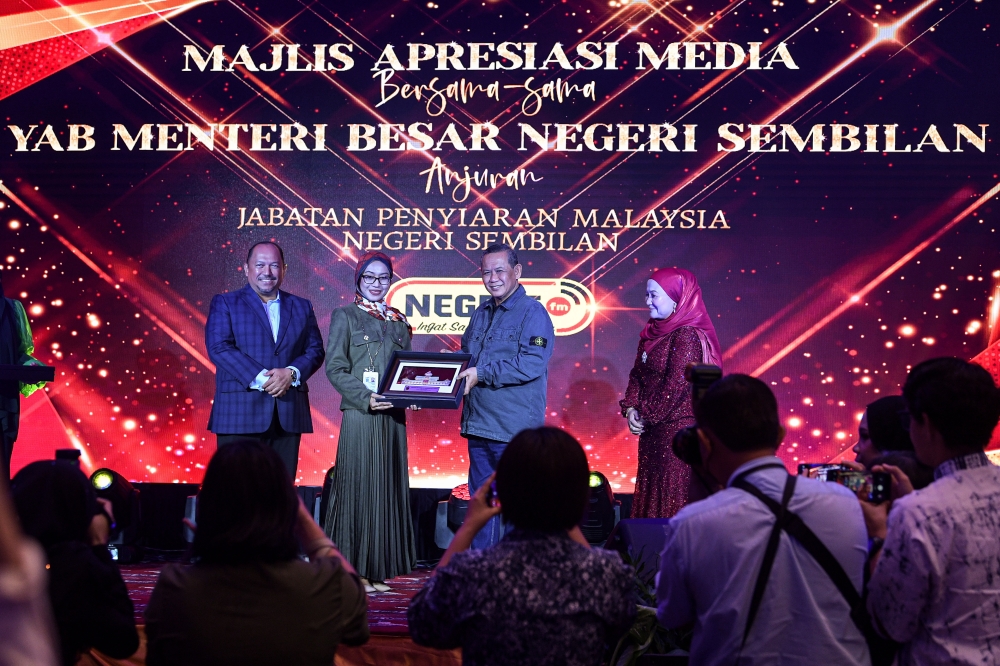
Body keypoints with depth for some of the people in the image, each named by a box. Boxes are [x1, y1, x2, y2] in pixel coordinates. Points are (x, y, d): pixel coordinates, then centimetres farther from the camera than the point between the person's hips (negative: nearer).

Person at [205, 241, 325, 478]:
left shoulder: (302, 307, 17)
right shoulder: (224, 303, 7)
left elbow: (315, 349, 10)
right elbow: (218, 347, -6)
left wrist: (291, 373, -11)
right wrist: (260, 378, -16)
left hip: (288, 415, 3)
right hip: (239, 413, -3)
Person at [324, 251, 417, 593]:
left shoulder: (398, 321, 16)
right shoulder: (345, 316, 1)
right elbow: (335, 368, -6)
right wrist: (366, 398, -18)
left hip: (393, 416, 5)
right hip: (360, 415, -5)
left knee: (388, 488, 4)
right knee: (358, 486, -4)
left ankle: (378, 569, 10)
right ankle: (354, 570, 2)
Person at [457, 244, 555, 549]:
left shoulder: (532, 313, -7)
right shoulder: (481, 314, 17)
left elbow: (531, 363, -20)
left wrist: (482, 374, -18)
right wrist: (459, 374, 3)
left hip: (515, 430, -8)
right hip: (478, 424, 8)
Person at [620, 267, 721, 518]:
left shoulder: (687, 337, -14)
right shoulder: (652, 332, 13)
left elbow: (675, 386, -19)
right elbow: (638, 374, 13)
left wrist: (647, 414, -11)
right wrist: (630, 408, -2)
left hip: (679, 430, -9)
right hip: (653, 431, 9)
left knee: (675, 498, -5)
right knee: (650, 491, 12)